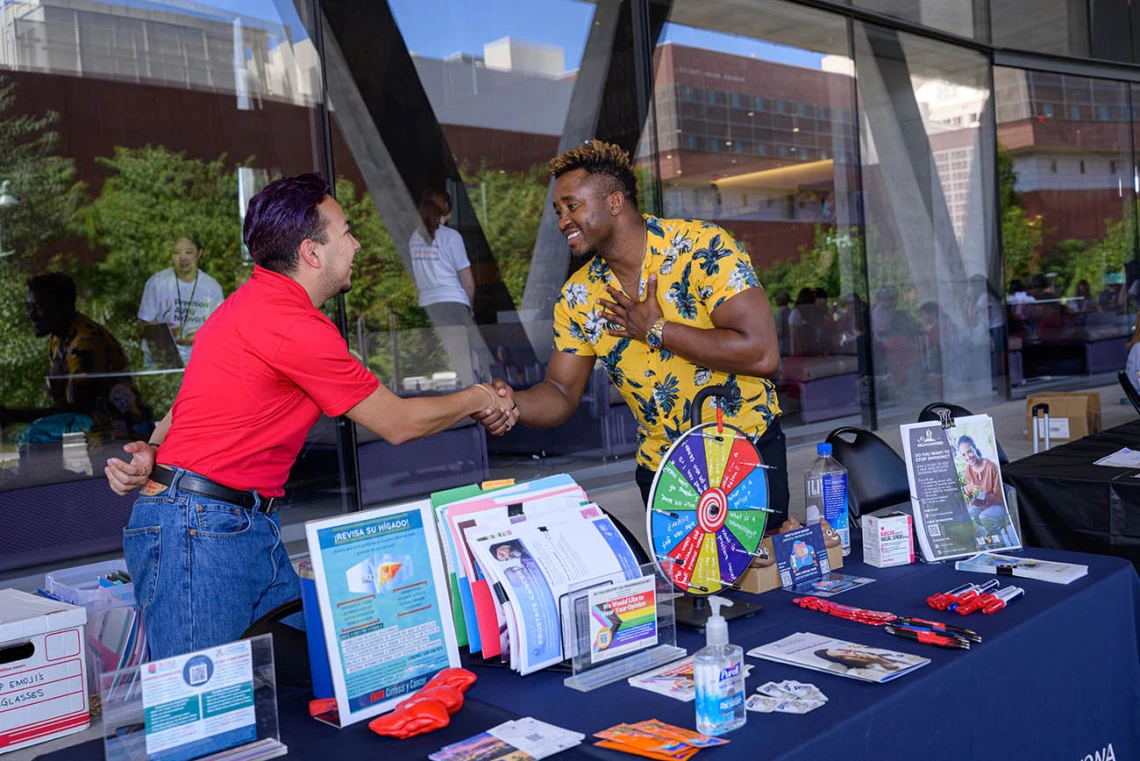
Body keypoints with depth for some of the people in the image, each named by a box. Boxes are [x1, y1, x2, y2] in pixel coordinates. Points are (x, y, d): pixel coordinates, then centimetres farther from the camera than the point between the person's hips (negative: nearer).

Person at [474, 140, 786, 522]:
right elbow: (562, 391, 1)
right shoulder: (578, 296, -2)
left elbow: (761, 354, -26)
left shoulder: (702, 247, -18)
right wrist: (514, 404, -21)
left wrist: (655, 330, -20)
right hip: (660, 466, 4)